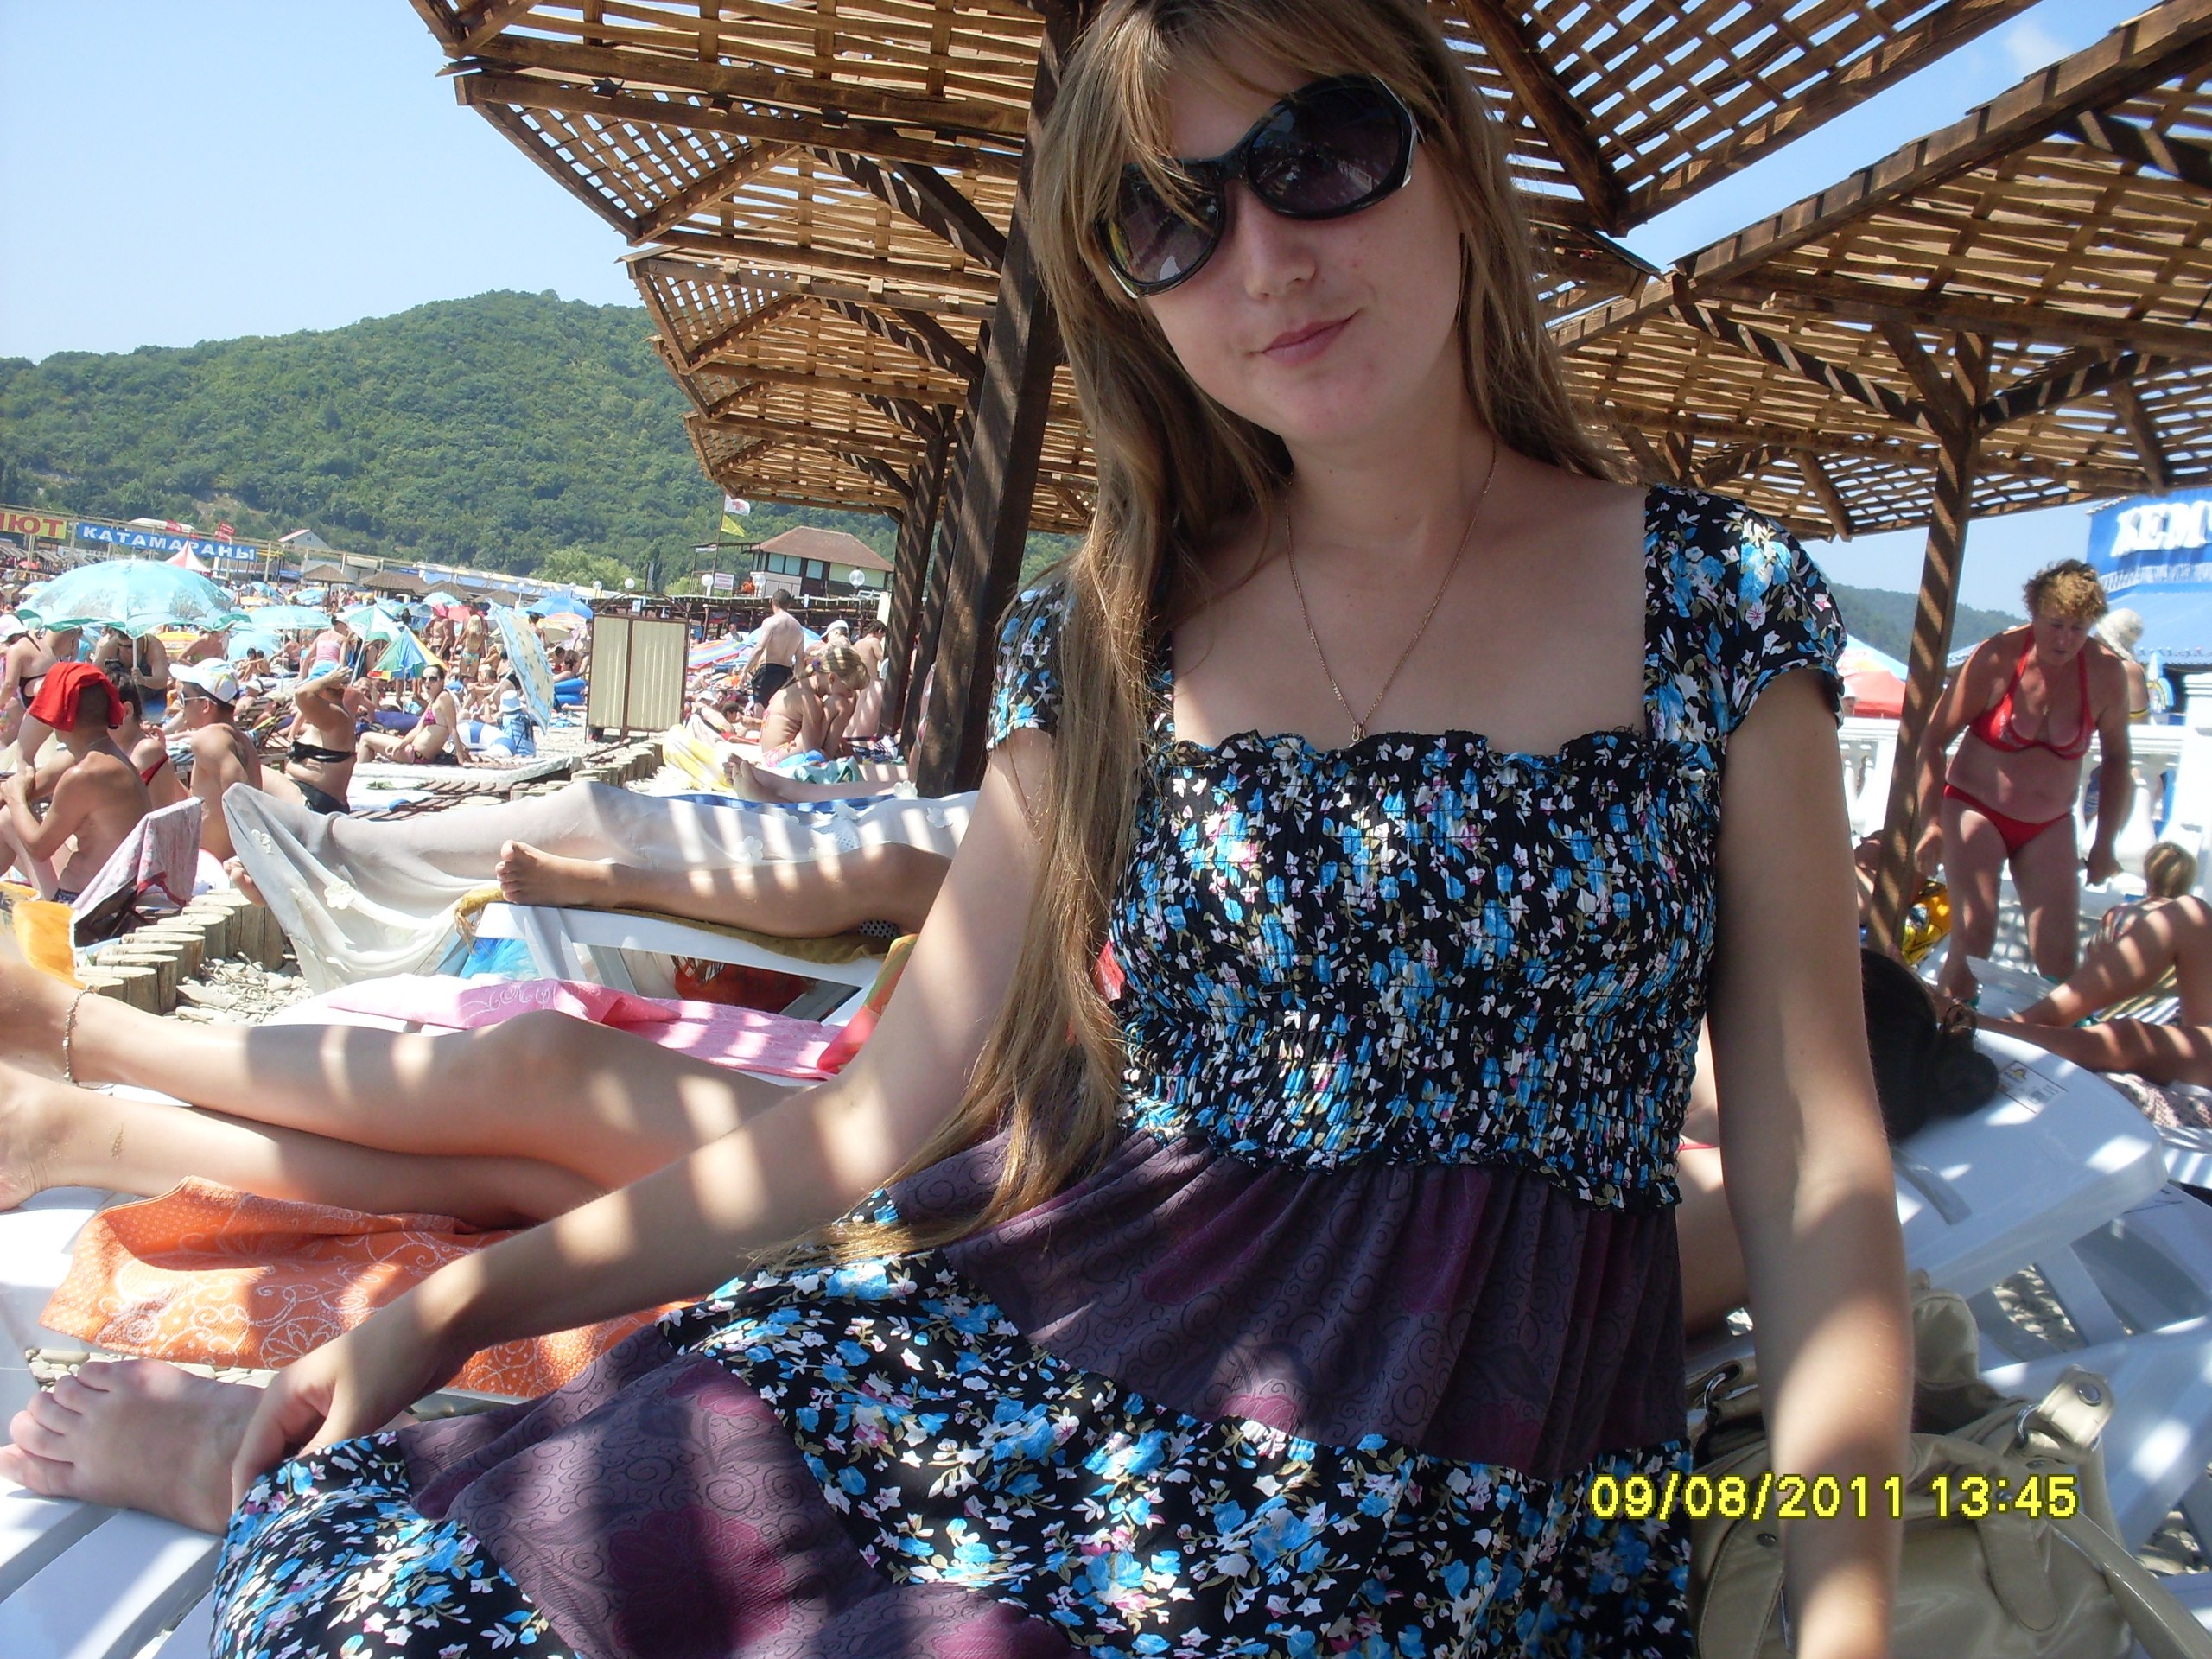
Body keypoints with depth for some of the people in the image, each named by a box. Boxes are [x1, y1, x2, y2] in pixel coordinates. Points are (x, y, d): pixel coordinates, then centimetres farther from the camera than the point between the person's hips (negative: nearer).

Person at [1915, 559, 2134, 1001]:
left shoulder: (2106, 674, -4)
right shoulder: (1997, 658, -14)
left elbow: (2116, 757, 10)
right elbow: (1934, 740, -9)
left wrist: (2104, 843, 8)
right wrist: (1932, 822, -13)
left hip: (2049, 828, 4)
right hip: (1975, 811, -3)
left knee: (2060, 960, -4)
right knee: (1973, 936, -18)